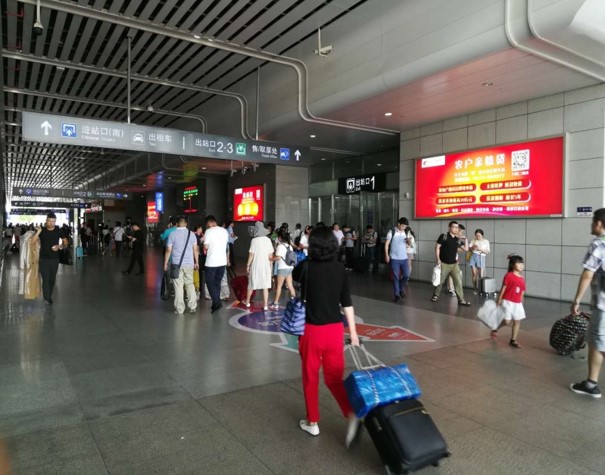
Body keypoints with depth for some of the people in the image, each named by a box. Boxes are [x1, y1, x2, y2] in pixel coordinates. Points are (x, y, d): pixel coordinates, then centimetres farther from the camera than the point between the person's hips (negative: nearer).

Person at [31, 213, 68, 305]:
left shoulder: (58, 231, 0)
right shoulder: (42, 231, -5)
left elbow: (65, 242, 10)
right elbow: (32, 241, -15)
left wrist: (59, 246, -9)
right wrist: (38, 232, -28)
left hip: (54, 259, 2)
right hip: (43, 259, -2)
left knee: (52, 279, 10)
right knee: (46, 279, -9)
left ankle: (49, 297, 25)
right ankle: (47, 298, -8)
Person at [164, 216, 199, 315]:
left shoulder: (172, 234, -2)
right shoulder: (191, 234, 2)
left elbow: (168, 250, -3)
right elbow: (195, 249, 2)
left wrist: (165, 263, 4)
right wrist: (197, 262, 9)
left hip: (176, 264, -2)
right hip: (189, 263, 2)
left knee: (178, 286, 3)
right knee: (190, 284, 13)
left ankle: (179, 309, 6)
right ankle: (192, 307, 12)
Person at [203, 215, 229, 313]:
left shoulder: (208, 231, -10)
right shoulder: (224, 231, 9)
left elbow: (206, 247, -12)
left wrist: (204, 241, 8)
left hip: (211, 262, -6)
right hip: (222, 261, 6)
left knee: (210, 282, 4)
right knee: (217, 282, 14)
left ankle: (217, 303, -7)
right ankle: (216, 304, 16)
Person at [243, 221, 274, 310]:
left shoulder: (254, 240, -13)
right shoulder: (268, 240, -1)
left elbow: (251, 254, -12)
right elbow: (271, 255, 2)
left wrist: (248, 265, -2)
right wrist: (270, 264, 13)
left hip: (255, 266, -3)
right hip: (266, 266, 3)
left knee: (251, 285, 15)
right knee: (265, 286, 6)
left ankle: (247, 302, 30)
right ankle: (265, 305, 8)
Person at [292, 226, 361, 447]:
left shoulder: (306, 266, -10)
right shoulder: (340, 270, -2)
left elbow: (294, 276, 14)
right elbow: (347, 303, 0)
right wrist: (353, 331, 8)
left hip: (313, 330, -3)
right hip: (335, 329, 3)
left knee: (310, 377, 14)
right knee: (334, 377, 15)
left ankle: (312, 422, 26)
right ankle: (352, 415, -1)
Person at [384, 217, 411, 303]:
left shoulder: (406, 233, 8)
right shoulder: (392, 232, -5)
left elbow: (407, 245, 16)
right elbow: (386, 244, -5)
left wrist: (408, 242, -7)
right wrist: (386, 255, -12)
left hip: (404, 258, 4)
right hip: (394, 258, -4)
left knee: (406, 275, 1)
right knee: (396, 277, 1)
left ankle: (401, 288, 27)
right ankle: (396, 294, 12)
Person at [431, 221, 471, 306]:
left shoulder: (458, 239, 8)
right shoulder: (444, 236, -6)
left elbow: (466, 249, 12)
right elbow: (437, 247, -8)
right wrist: (438, 259, -14)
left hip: (454, 264, 4)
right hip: (444, 263, -4)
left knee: (458, 281, -1)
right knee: (440, 281, 7)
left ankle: (461, 300, 2)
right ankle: (435, 295, 27)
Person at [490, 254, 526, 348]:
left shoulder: (522, 279, 6)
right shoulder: (508, 276, -11)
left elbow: (522, 293, 12)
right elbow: (503, 289, -9)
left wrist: (521, 304, 14)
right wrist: (498, 300, -8)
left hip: (518, 304, 6)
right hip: (508, 302, -6)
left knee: (517, 321, 7)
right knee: (507, 321, -6)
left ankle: (513, 340, 18)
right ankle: (495, 329, 22)